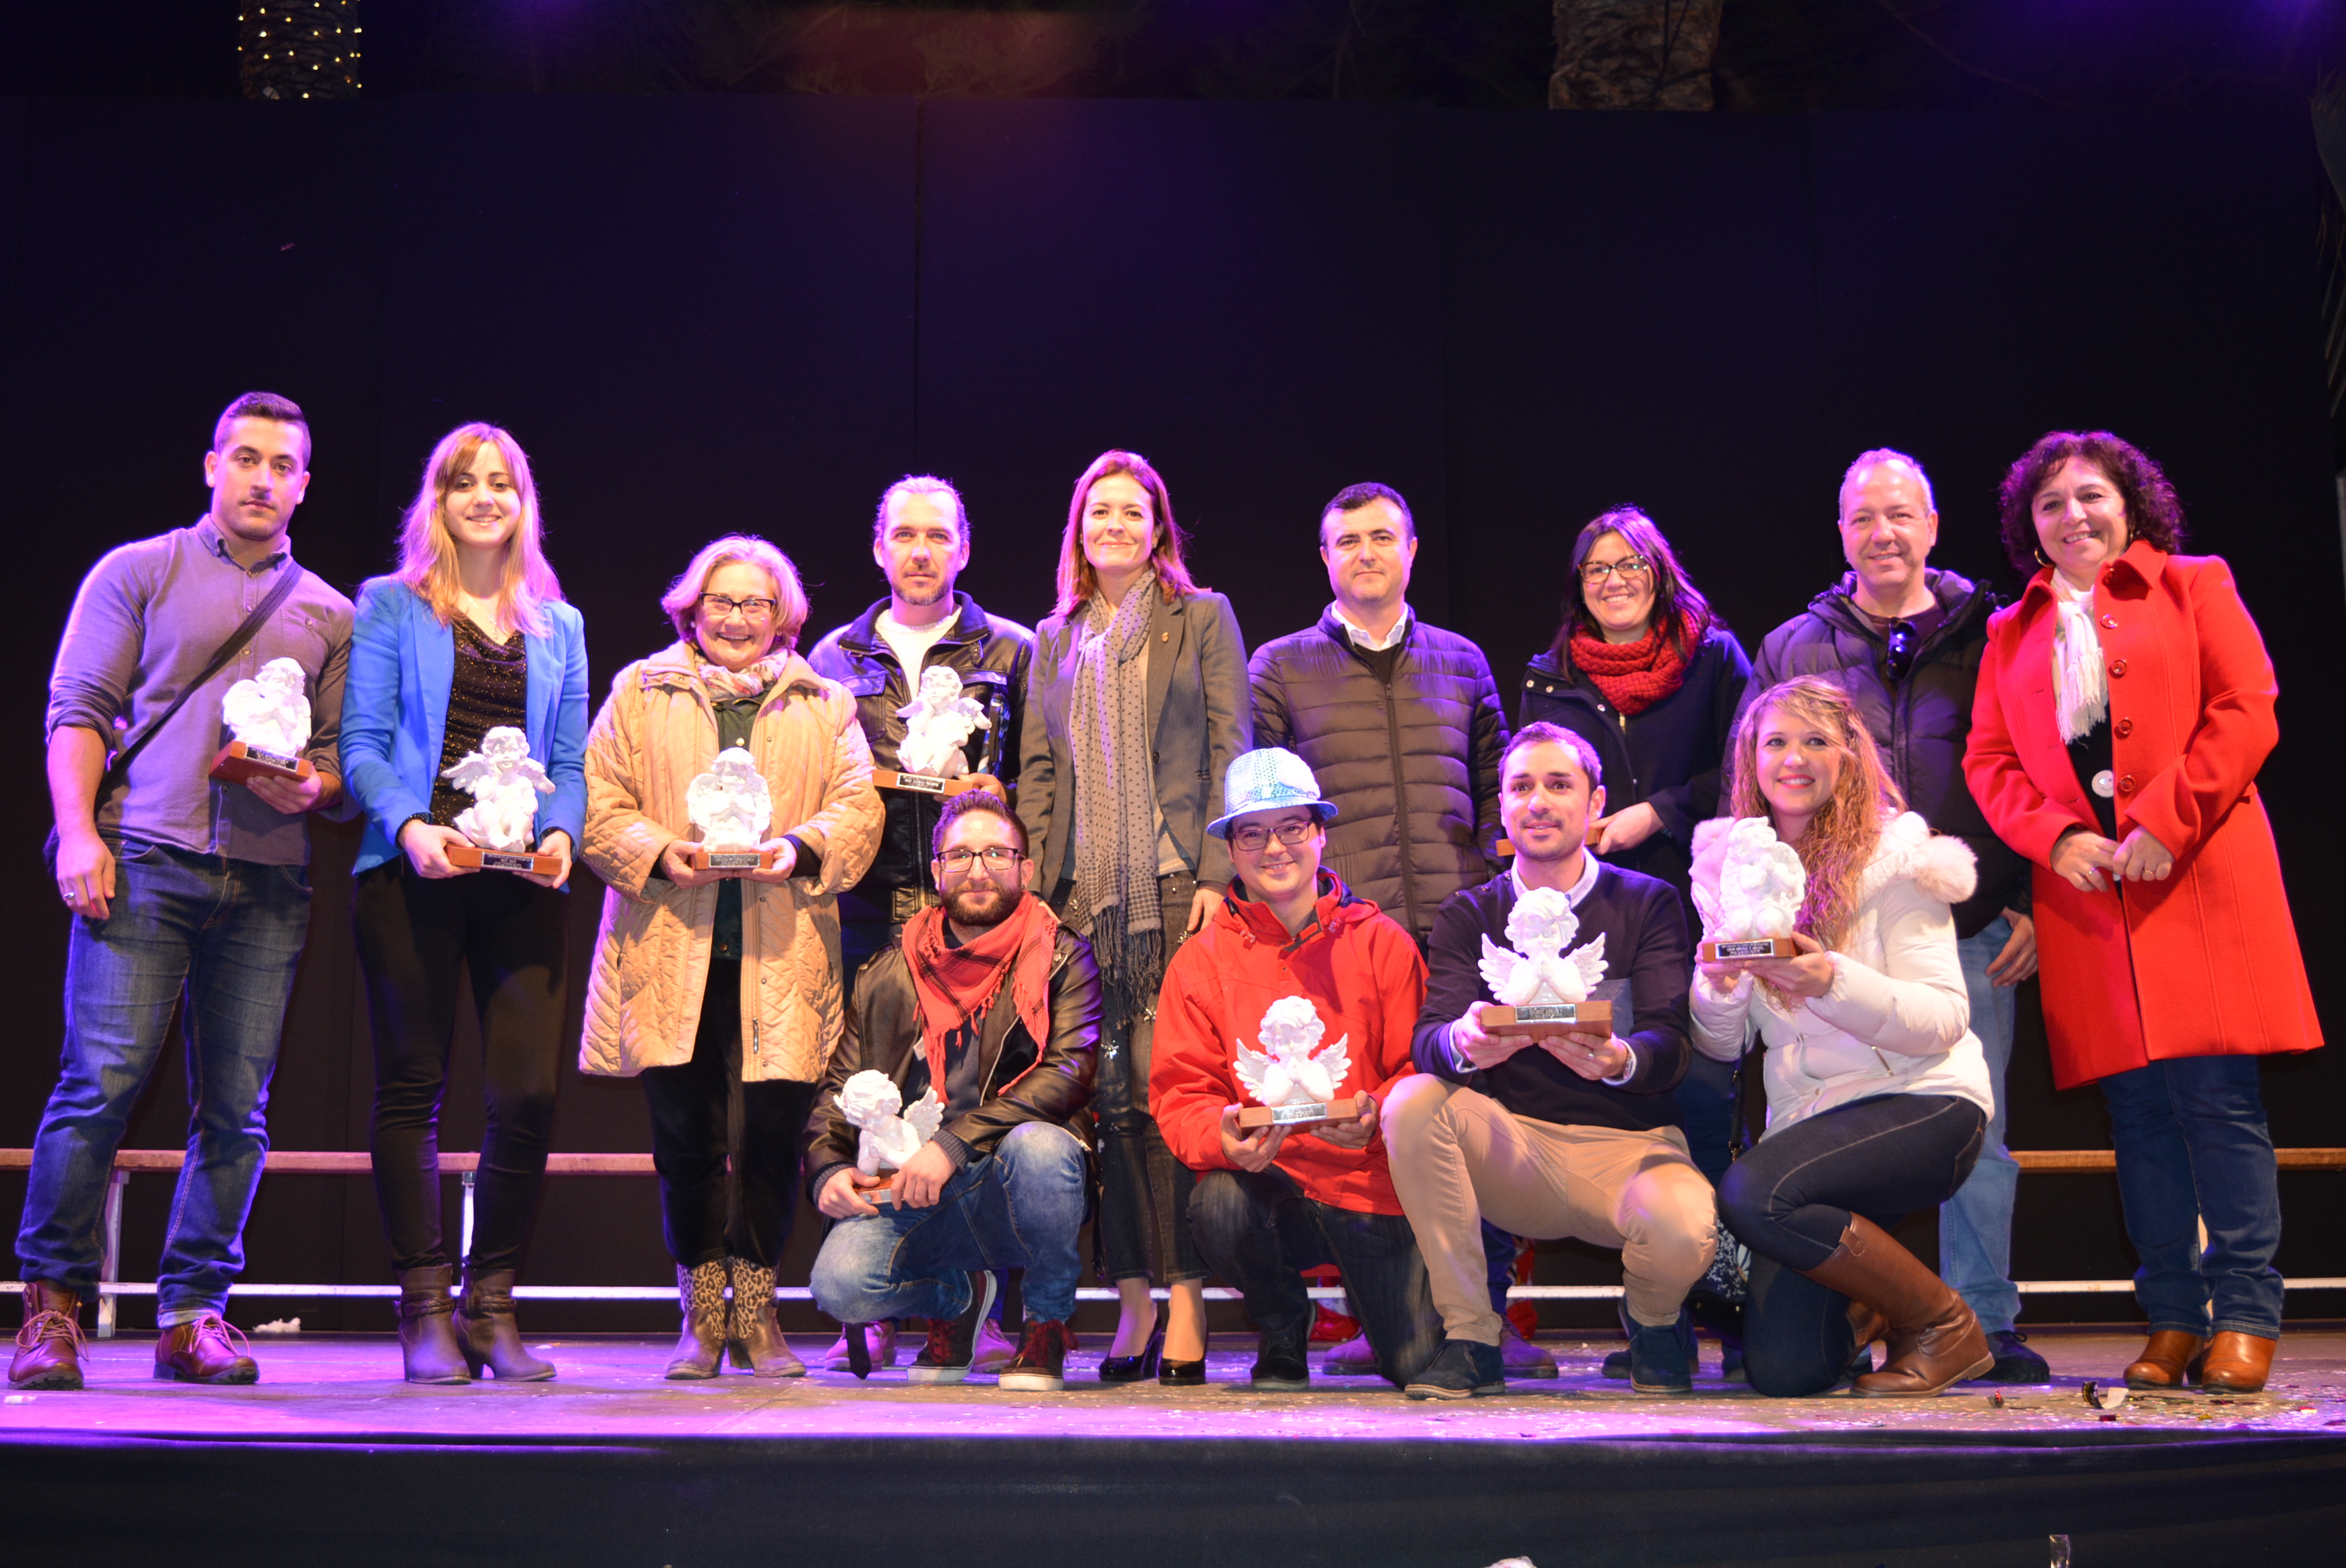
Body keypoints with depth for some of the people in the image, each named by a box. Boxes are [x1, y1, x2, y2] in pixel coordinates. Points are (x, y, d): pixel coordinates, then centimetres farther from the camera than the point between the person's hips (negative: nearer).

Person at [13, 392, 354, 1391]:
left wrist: (313, 787, -6)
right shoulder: (138, 572, 11)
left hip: (267, 882, 3)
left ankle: (190, 1316, 8)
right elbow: (77, 710, 4)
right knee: (102, 1077, -10)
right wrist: (79, 833, -9)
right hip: (144, 860, -2)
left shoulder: (328, 614, 18)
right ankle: (53, 1306, 2)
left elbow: (347, 758, 17)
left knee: (236, 1106, 0)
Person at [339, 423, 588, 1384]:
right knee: (412, 1088, 1)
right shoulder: (390, 606, 9)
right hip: (412, 874, -2)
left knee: (529, 1094, -5)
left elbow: (570, 760, 15)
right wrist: (410, 826, -16)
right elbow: (362, 745, 1)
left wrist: (561, 832, -5)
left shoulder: (559, 625, 19)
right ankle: (425, 1312, 9)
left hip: (523, 881, 2)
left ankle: (491, 1306, 9)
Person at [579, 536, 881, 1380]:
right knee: (685, 1135, -1)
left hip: (781, 955, 0)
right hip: (672, 952, 0)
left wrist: (802, 848, -12)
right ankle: (701, 1314, 12)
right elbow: (600, 803, 7)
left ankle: (757, 1312, 11)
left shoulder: (825, 704, 17)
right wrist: (661, 854, -11)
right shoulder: (640, 692, 15)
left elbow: (859, 806, 7)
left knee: (773, 1133, -3)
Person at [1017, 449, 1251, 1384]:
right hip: (1086, 895, 4)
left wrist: (1217, 875, -9)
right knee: (1110, 1096, 0)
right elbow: (1038, 770, 17)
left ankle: (1185, 1301, -5)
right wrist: (1034, 885, 7)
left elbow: (1228, 750, 2)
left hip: (1176, 886, -3)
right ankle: (1133, 1305, 7)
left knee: (1168, 1085, -11)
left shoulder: (1201, 619, 10)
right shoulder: (1054, 640, 20)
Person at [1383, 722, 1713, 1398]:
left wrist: (1617, 1059, -36)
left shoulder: (1646, 903, 3)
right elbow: (1427, 1037, -8)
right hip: (1512, 1146, 2)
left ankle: (1653, 1320, 8)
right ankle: (1470, 1338, -13)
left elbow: (1670, 1045, -10)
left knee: (1683, 1230, -34)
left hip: (1628, 1142, -1)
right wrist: (1463, 1043, -35)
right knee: (1412, 1103, -27)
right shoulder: (1469, 915, 8)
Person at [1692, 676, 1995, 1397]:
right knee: (1784, 1369, -9)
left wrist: (1832, 981, -28)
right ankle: (1868, 1299, 28)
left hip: (1922, 1100, -4)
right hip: (1806, 1116, 4)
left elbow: (1942, 1022, -12)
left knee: (1753, 1192, -31)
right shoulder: (1728, 864, 9)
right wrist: (1717, 984, -15)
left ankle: (1942, 1320, -6)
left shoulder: (1893, 857, -4)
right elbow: (1722, 1046, 8)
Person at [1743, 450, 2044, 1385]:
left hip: (1971, 930, 0)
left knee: (1975, 1129, 1)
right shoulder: (1791, 652, 12)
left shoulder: (1987, 639, 9)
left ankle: (1985, 1325, 11)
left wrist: (2028, 903, -1)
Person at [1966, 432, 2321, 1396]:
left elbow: (2247, 712, 0)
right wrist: (2056, 838, -6)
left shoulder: (2195, 587, 11)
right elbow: (1990, 761, 12)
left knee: (2217, 1095, -7)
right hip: (2086, 890, 3)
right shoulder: (2012, 633, 19)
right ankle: (2172, 1321, 8)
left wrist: (2167, 820, -11)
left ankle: (2245, 1317, 0)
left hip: (2199, 877, -3)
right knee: (2136, 1109, 2)